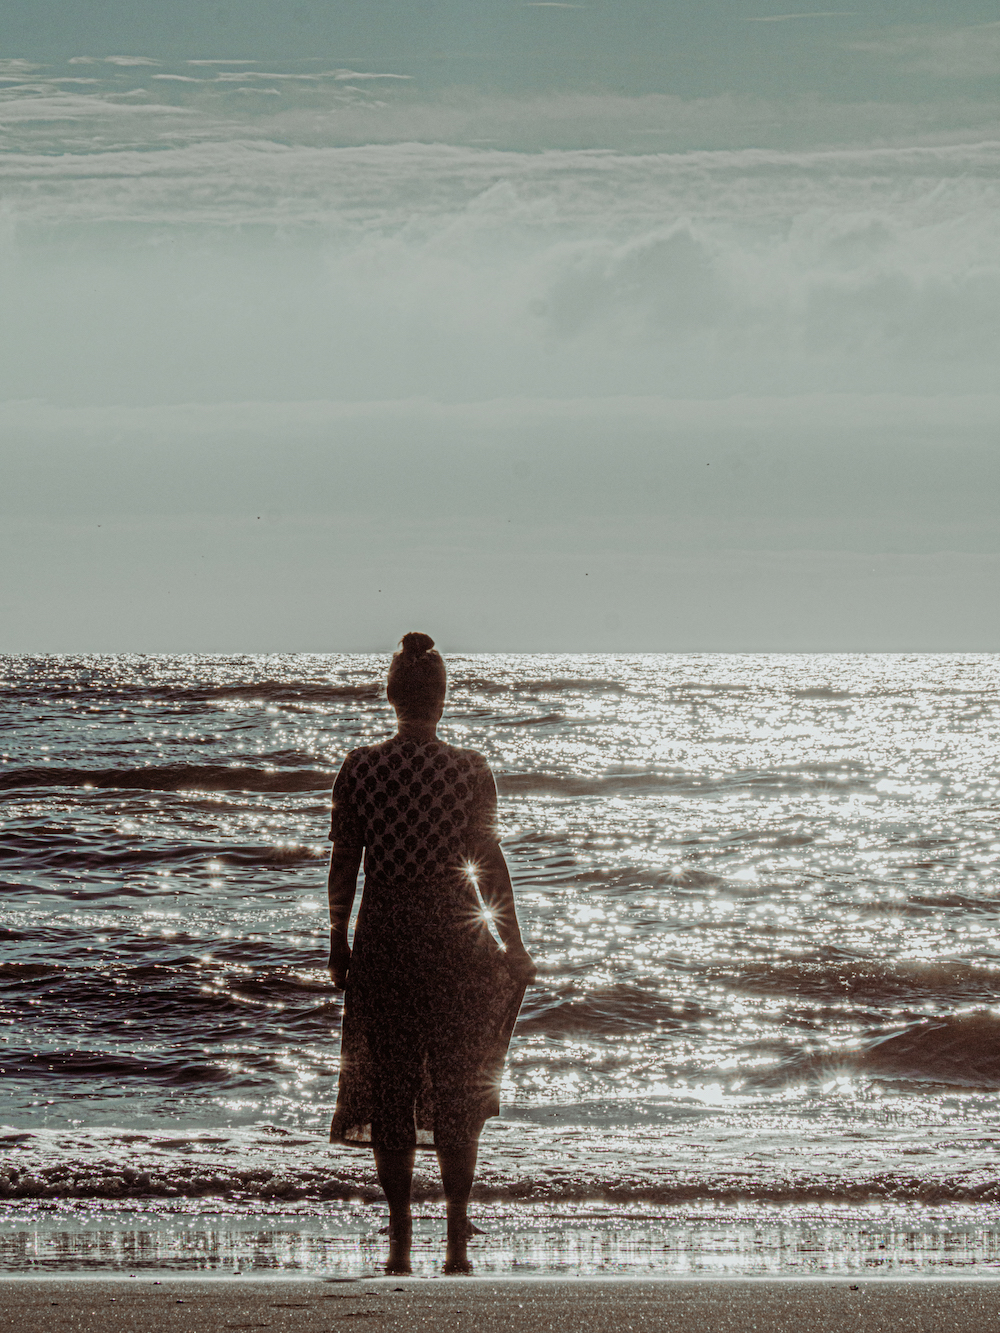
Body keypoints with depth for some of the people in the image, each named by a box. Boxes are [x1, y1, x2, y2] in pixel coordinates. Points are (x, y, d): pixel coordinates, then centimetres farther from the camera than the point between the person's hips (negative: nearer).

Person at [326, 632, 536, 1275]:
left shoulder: (359, 768, -3)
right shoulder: (471, 770, -7)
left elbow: (344, 864, 0)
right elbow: (490, 861, -3)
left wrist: (338, 942, 10)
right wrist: (513, 943, 5)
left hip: (385, 932, 1)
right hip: (454, 932, -1)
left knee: (389, 1084, 8)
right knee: (458, 1088, 8)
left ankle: (400, 1244, 7)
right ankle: (457, 1240, 5)